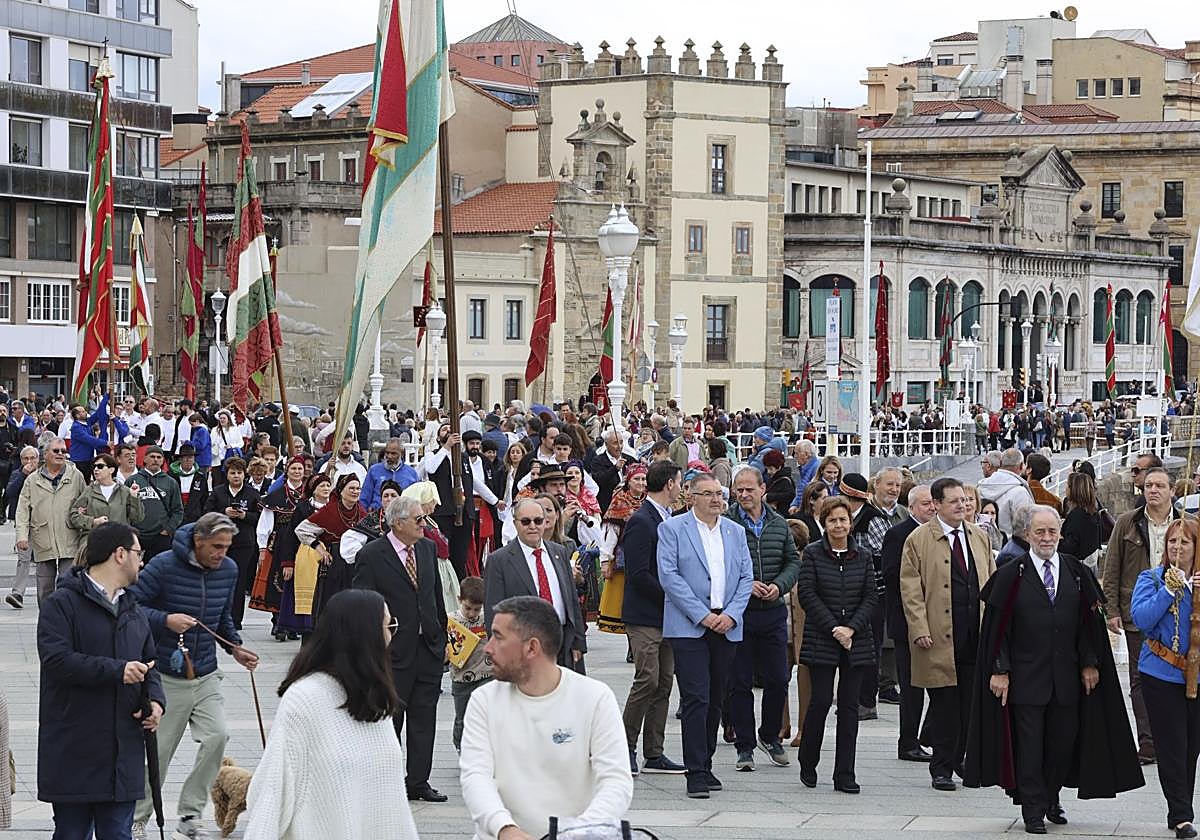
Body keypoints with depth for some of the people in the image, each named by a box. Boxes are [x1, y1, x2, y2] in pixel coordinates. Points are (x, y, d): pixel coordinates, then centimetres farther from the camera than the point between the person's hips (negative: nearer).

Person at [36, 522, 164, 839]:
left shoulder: (134, 611, 17)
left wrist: (155, 698, 3)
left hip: (123, 750, 6)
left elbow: (148, 664, 25)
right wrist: (117, 670, -23)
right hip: (73, 751, -6)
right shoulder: (61, 604, -7)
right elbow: (56, 660, -19)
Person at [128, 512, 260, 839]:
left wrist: (235, 648, 5)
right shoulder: (164, 566, -14)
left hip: (206, 677, 4)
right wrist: (165, 620, -26)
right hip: (165, 677, -4)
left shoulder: (229, 570, 3)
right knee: (156, 753, 3)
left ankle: (190, 813, -1)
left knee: (217, 736, -16)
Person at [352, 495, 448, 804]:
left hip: (430, 647, 5)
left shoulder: (428, 548, 8)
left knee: (424, 717, 7)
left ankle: (418, 781, 13)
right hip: (394, 650, -5)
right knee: (390, 716, 3)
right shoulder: (371, 555, -10)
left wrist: (442, 636, 14)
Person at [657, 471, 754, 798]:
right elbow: (669, 575, -8)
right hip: (689, 627, -5)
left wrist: (731, 615, -5)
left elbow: (746, 577, 11)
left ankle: (704, 765, 19)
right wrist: (702, 615, -13)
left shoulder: (735, 532, 15)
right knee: (696, 698, -11)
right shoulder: (673, 529, 0)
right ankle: (696, 773, -10)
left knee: (716, 699, 9)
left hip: (726, 626, 5)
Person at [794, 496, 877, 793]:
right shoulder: (812, 554, 0)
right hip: (821, 640, -3)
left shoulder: (863, 557, 8)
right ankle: (807, 764, 14)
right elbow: (807, 595, -6)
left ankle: (845, 774, 5)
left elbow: (871, 597, 4)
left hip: (856, 639, 3)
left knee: (849, 704, 2)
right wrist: (834, 628, -13)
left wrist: (851, 628, -10)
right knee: (821, 700, -7)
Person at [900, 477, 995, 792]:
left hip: (977, 633, 4)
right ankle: (942, 768, 7)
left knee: (972, 703, 6)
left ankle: (963, 759, 20)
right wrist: (920, 630, -12)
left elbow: (992, 584, 17)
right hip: (940, 636, -4)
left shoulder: (979, 537, 14)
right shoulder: (918, 540, -1)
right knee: (944, 703, -1)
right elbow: (910, 589, -4)